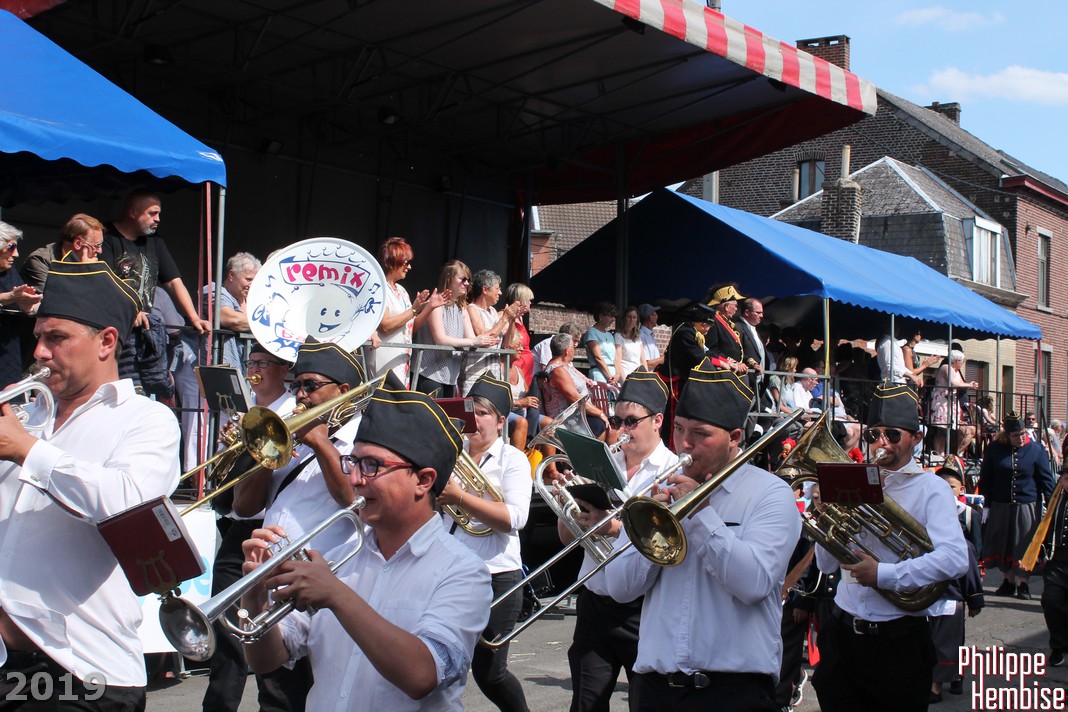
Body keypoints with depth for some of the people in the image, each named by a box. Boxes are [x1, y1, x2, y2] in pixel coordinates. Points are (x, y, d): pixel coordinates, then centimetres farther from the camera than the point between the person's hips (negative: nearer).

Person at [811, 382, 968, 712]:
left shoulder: (930, 489, -5)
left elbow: (954, 559, -21)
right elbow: (826, 564, 9)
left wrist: (884, 574, -25)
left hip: (899, 639, -4)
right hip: (842, 632, 4)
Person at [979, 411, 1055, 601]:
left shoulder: (1036, 450, -3)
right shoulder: (994, 448, -1)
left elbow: (1046, 479, 2)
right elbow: (985, 478, 6)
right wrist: (986, 505, 2)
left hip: (1027, 506, -2)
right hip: (1000, 506, 2)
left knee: (1023, 546, 1)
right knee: (1002, 545, 8)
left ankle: (1023, 584, 12)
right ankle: (1008, 582, 21)